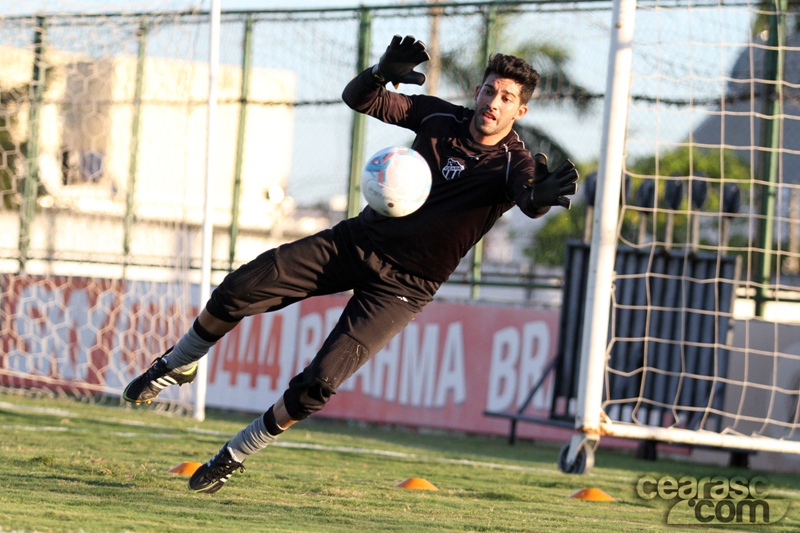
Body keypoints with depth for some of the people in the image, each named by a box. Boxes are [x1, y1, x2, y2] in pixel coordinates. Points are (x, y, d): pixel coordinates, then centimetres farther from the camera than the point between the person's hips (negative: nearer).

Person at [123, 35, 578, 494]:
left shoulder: (513, 164, -14)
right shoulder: (439, 119, -1)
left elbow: (530, 201, -36)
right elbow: (358, 97, -3)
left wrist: (543, 195, -62)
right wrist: (382, 73, -26)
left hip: (403, 286, -4)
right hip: (357, 242, 4)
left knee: (317, 386, -14)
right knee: (239, 291, -7)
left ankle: (235, 457, 7)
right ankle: (177, 365, 21)